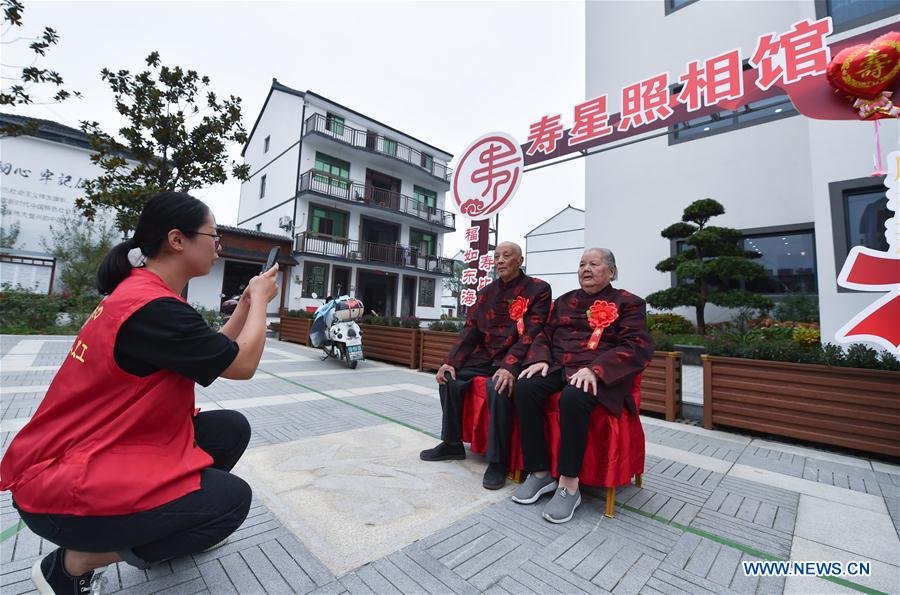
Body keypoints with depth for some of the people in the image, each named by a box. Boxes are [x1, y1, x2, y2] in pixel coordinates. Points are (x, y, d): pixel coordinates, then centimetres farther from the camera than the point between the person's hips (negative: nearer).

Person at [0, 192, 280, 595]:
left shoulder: (140, 290, 5)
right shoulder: (155, 308, -28)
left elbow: (214, 353, 10)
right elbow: (243, 364, -19)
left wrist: (247, 300, 6)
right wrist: (260, 300, -7)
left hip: (104, 448, 9)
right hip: (63, 486, -9)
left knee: (232, 429, 6)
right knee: (231, 499, -10)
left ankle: (169, 522, 22)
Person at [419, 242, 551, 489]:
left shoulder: (538, 289, -6)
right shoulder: (486, 292, 12)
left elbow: (531, 333, -16)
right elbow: (471, 330, 8)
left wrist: (509, 367, -29)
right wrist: (452, 361, -6)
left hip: (515, 358, -6)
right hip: (485, 355, 7)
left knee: (498, 387, -33)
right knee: (450, 378, -8)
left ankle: (497, 462, -13)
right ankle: (452, 444, 12)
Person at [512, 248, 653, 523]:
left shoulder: (628, 303, 6)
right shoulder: (564, 301, 20)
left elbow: (638, 347, -7)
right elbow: (545, 336, 18)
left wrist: (595, 369, -22)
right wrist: (540, 359, -6)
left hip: (599, 373, -4)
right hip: (557, 367, 5)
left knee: (573, 397, -37)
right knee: (524, 388, -25)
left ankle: (569, 484, -19)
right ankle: (540, 473, -13)